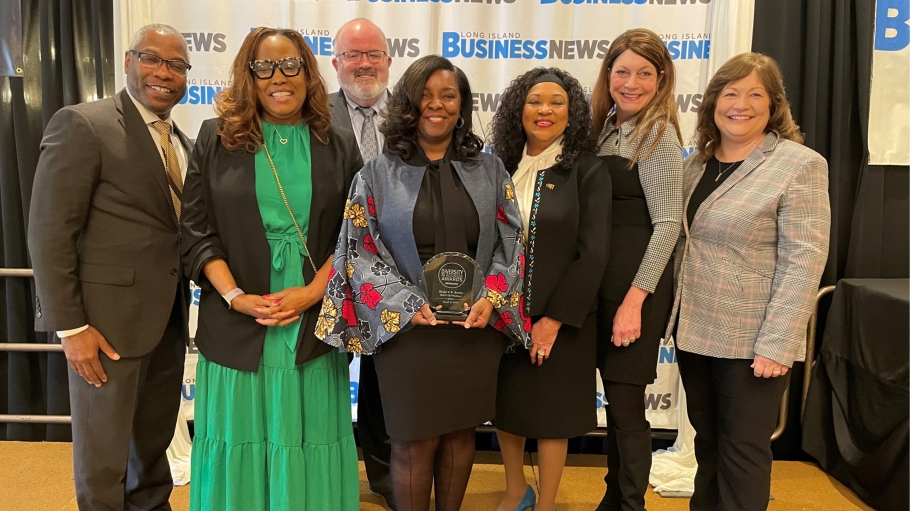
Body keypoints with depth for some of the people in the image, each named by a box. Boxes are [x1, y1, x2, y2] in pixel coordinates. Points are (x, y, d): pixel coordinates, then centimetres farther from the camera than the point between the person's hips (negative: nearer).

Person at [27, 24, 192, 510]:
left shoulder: (181, 143, 12)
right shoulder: (82, 124, -10)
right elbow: (48, 233, -14)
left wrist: (186, 306, 6)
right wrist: (71, 326, -16)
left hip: (169, 319, 7)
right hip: (108, 316, -6)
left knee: (154, 444, 19)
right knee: (102, 453, 8)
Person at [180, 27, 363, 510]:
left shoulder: (340, 146, 6)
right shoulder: (216, 137, 5)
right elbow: (196, 229, 1)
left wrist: (312, 292, -11)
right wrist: (235, 297, -11)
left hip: (314, 326, 0)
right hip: (236, 325, 0)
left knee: (308, 447, 8)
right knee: (241, 442, 10)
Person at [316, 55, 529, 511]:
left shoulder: (489, 170, 7)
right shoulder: (378, 172, 1)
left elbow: (511, 240, 5)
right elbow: (359, 249, -2)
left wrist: (491, 298, -11)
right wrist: (406, 304, -14)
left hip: (477, 324, 2)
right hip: (407, 327, -2)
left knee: (461, 432, 13)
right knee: (415, 440, 4)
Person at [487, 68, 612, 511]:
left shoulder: (589, 171, -7)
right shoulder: (500, 165, 3)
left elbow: (593, 254, -11)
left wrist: (554, 319, -14)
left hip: (559, 318, -3)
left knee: (550, 413, 9)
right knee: (504, 405, 15)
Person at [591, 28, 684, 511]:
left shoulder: (657, 132, -10)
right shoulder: (607, 125, 11)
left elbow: (667, 224, -16)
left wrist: (635, 300, -21)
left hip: (637, 284, -7)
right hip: (600, 279, 7)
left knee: (626, 403, 2)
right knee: (614, 398, 16)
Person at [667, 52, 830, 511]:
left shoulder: (800, 165, -10)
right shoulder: (697, 162, 8)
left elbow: (803, 262, -15)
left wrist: (777, 345, -19)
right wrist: (674, 312, 9)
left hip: (750, 339, -6)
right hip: (693, 329, 6)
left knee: (742, 450, 7)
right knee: (706, 440, 19)